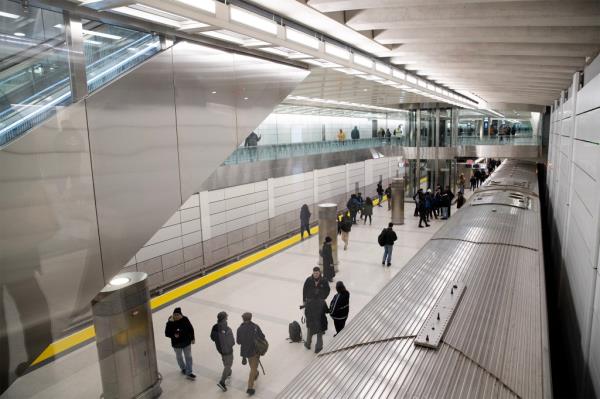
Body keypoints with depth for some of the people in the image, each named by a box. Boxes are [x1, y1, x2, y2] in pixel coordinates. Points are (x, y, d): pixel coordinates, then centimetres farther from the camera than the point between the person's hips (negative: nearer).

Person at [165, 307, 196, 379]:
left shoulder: (185, 320, -18)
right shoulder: (170, 323, -21)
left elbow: (191, 329, -5)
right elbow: (167, 333, -14)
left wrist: (192, 338, 1)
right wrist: (173, 335, -32)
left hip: (186, 342, 0)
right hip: (176, 344, 0)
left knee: (188, 357, 9)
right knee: (179, 357, 23)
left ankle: (189, 372, 21)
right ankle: (183, 368, 49)